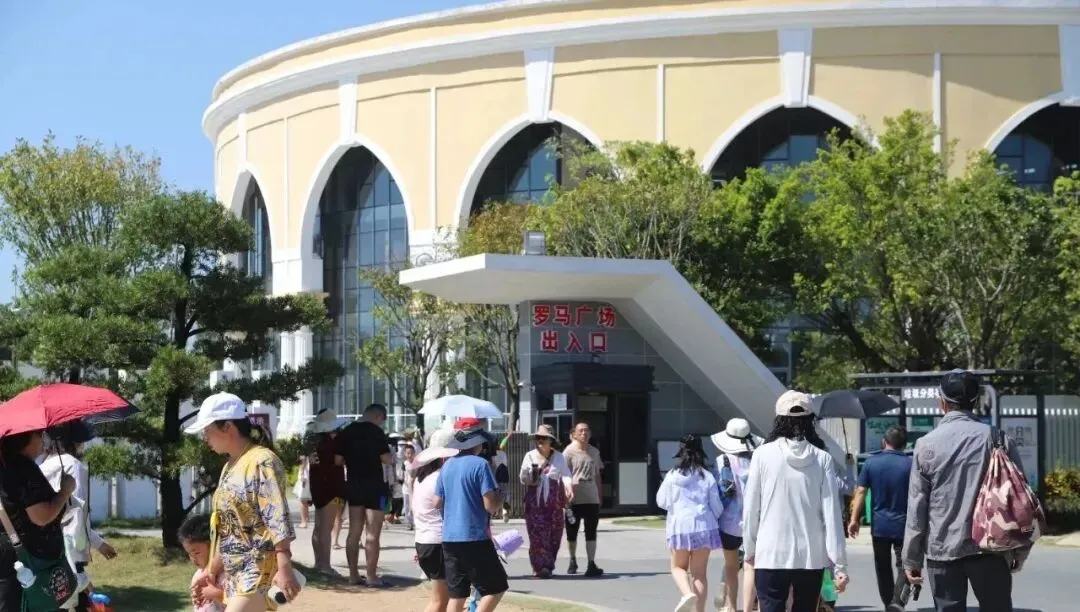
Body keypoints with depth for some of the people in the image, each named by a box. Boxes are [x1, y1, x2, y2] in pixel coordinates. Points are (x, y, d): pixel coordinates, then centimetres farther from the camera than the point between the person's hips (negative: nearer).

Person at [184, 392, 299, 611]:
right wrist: (214, 570, 25)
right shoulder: (230, 466, 16)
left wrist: (284, 568, -29)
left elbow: (278, 519, -21)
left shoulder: (262, 462, -13)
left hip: (258, 572, -10)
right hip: (236, 572, 10)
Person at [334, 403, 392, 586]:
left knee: (354, 532, 11)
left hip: (353, 486, 6)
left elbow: (338, 460, 6)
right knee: (372, 534, -3)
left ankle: (353, 575, 13)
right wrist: (392, 455, 6)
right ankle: (371, 576, -4)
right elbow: (386, 459, -15)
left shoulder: (346, 432, 5)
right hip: (374, 487, -6)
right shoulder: (376, 432, -12)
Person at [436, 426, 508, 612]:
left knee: (457, 594, 9)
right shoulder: (480, 464, -11)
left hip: (449, 538, 7)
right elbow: (490, 505, -14)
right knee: (496, 587, 3)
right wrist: (499, 495, 5)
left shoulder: (447, 465, 9)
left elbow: (437, 501, 16)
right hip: (475, 537, -7)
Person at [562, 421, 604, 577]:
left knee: (591, 532, -1)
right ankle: (573, 561, 27)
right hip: (574, 498, -3)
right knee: (572, 531, 9)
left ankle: (591, 564, -3)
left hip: (592, 499, 3)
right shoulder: (569, 452, -5)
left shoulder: (594, 452, 10)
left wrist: (599, 496, 14)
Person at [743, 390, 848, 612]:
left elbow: (751, 508, 0)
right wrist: (840, 565, -1)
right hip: (812, 557, 2)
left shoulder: (763, 454, -4)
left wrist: (749, 548, 14)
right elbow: (832, 514, -3)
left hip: (771, 555, -2)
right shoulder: (822, 459, -2)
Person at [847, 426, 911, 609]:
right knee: (904, 566, 0)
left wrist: (854, 519, -2)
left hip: (879, 525, 2)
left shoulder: (871, 462, -1)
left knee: (883, 568, 14)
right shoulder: (910, 464, -5)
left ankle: (889, 604, 22)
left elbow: (860, 492, -5)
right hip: (903, 525, -2)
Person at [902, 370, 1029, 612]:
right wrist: (1021, 549, 8)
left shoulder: (927, 445, -3)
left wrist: (911, 558, 3)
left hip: (942, 551, 0)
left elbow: (917, 505, -3)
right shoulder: (999, 440, -2)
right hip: (990, 549, 0)